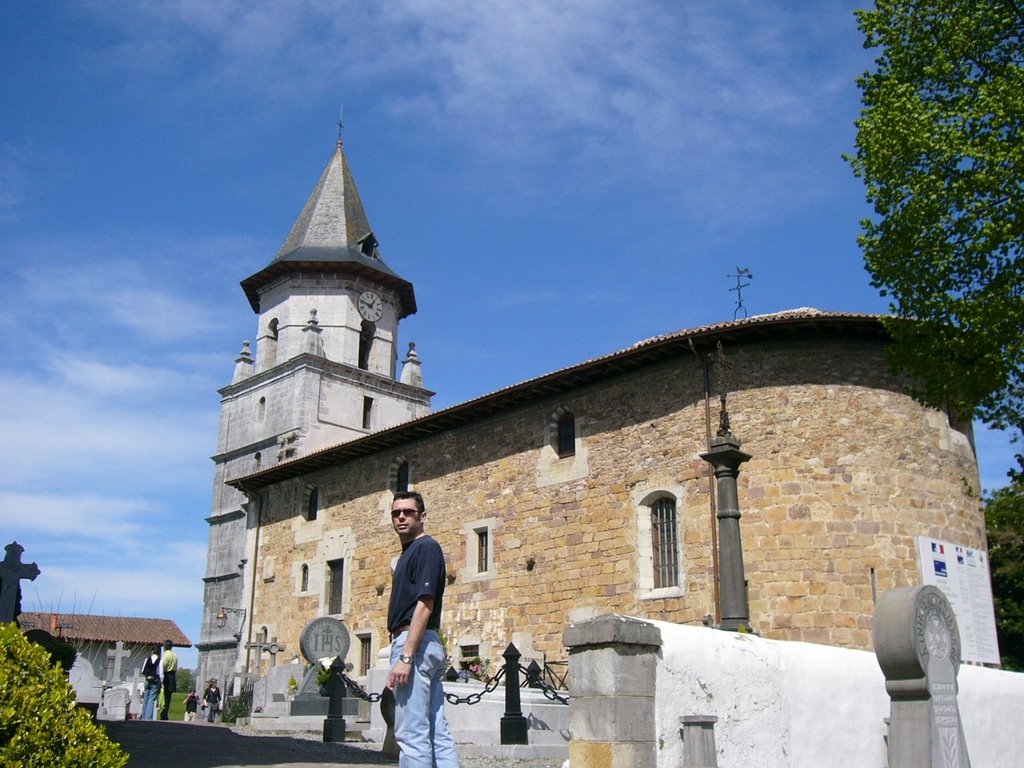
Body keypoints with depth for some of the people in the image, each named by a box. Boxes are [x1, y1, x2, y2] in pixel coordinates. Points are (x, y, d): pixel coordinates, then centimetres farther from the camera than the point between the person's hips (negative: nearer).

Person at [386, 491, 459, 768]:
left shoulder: (426, 547, -8)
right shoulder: (409, 551, 22)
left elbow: (424, 604, -18)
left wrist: (405, 656, -24)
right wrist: (405, 653, 19)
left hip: (415, 644, -11)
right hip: (428, 647, 11)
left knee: (412, 734, -9)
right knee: (438, 734, 9)